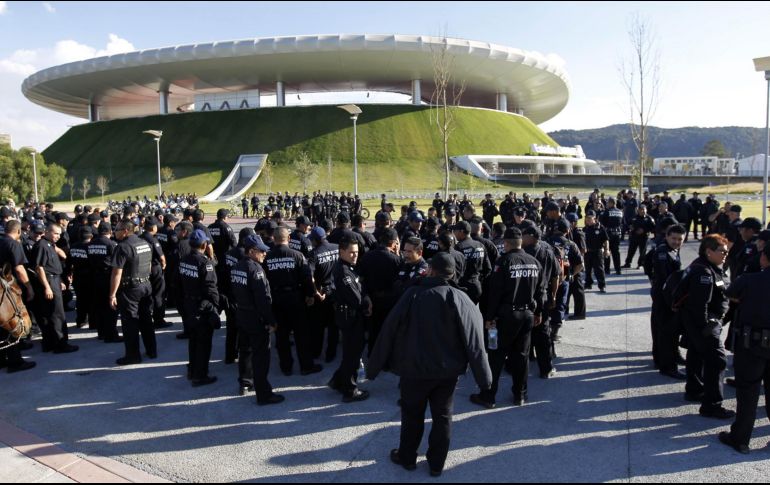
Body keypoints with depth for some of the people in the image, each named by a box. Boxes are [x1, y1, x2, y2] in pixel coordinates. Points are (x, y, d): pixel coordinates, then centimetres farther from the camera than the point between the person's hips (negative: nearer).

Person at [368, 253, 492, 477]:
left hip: (415, 369, -1)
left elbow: (389, 331, -9)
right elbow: (473, 339, -11)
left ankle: (407, 457, 32)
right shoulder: (459, 299, -10)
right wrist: (483, 376, -4)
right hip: (448, 370, 1)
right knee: (442, 416, 16)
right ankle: (437, 463, 25)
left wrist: (374, 366, 0)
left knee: (412, 414, 17)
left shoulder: (412, 294, -12)